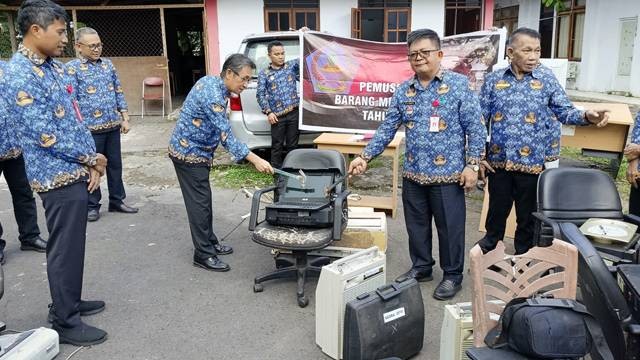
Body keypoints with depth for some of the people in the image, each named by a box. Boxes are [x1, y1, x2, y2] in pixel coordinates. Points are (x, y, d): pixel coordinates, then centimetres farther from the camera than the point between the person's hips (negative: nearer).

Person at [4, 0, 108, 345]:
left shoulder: (54, 66, 11)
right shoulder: (18, 75, -18)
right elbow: (46, 136, -21)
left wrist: (91, 161, 1)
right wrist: (93, 159, -11)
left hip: (77, 171, 9)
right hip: (59, 177, -9)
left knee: (72, 244, 19)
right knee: (65, 249, 1)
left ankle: (68, 302, 35)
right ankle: (65, 322, 15)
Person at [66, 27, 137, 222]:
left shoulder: (108, 64, 10)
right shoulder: (72, 68, -6)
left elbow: (118, 92, 14)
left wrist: (125, 118, 9)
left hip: (113, 125, 5)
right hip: (90, 128, -5)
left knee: (115, 164, 13)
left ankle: (117, 201, 26)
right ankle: (92, 206, 18)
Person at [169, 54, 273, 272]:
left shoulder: (210, 81, 4)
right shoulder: (213, 96, -27)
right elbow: (226, 137, -29)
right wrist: (255, 160, -30)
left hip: (192, 150, 10)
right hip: (190, 154, -10)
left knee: (203, 201, 16)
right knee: (200, 203, -3)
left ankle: (210, 243, 27)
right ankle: (204, 255, 6)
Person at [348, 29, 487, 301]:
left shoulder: (459, 84, -5)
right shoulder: (403, 92, 7)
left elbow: (475, 128, -6)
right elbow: (387, 129, 8)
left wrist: (472, 165, -12)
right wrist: (365, 157, 1)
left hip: (448, 174, -4)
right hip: (413, 174, 4)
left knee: (450, 226, 7)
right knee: (416, 225, 15)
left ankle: (452, 275, 24)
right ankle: (421, 267, 35)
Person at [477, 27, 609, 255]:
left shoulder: (547, 78, 0)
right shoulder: (493, 80, 0)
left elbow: (565, 112, -1)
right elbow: (480, 120, 3)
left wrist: (587, 116, -23)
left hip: (531, 162, 0)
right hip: (498, 160, 1)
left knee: (527, 214, 12)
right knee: (497, 208, 16)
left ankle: (523, 256, 30)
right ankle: (490, 245, 38)